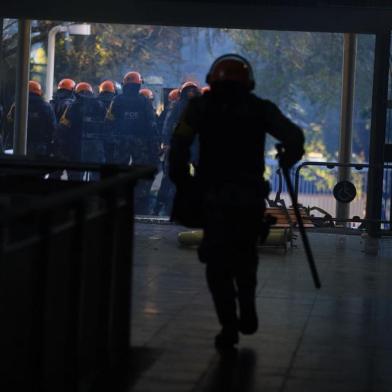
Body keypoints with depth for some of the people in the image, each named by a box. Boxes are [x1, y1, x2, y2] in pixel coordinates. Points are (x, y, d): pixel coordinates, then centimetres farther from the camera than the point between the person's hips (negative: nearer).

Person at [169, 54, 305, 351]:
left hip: (213, 195, -1)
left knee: (217, 264, 7)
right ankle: (247, 312, 16)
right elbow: (294, 137, -2)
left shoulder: (201, 106, 6)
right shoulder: (261, 108, 8)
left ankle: (229, 326, -1)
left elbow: (179, 145, -6)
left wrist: (181, 182, 3)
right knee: (245, 256, 24)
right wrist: (287, 161, 16)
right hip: (250, 196, 1)